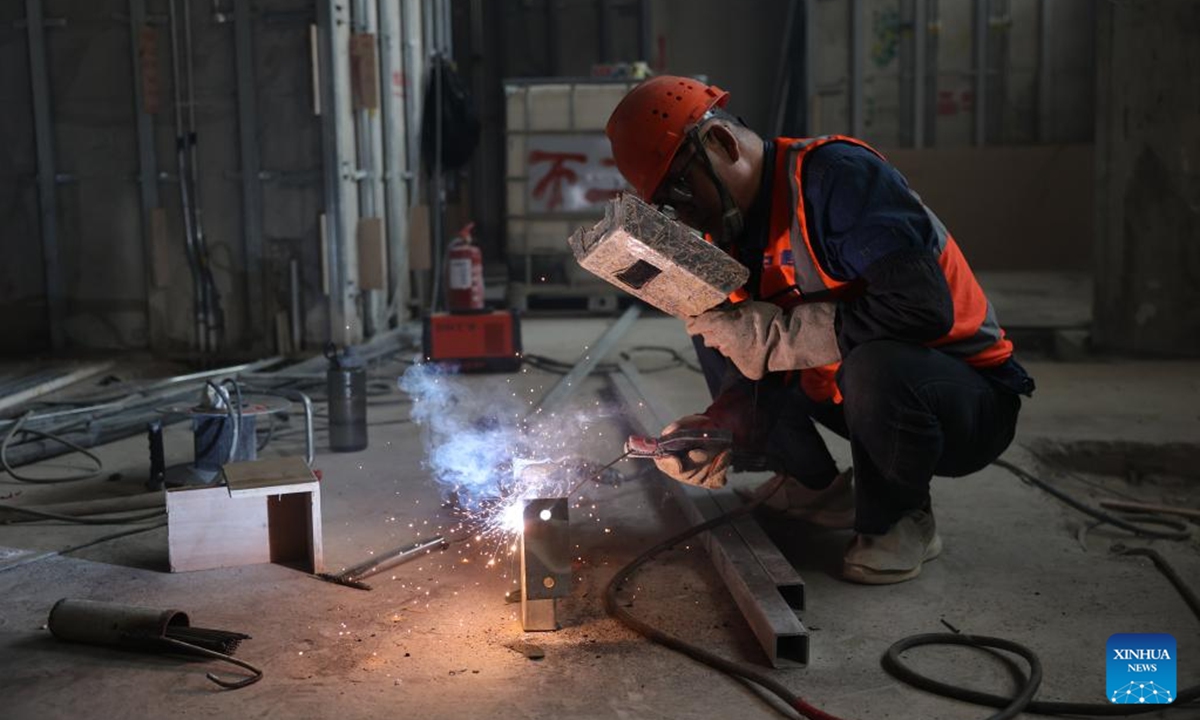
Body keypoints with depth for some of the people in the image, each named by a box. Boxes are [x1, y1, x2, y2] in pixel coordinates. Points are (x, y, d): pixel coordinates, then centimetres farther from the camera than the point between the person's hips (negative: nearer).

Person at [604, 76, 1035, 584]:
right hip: (856, 389, 8)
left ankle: (902, 521, -9)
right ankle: (821, 491, 11)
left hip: (971, 402, -7)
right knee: (714, 334, 0)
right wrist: (716, 431, -17)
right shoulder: (731, 231, 1)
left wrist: (779, 333, -29)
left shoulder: (835, 175, -23)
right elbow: (761, 364, 3)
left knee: (876, 366, -40)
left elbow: (924, 308, -34)